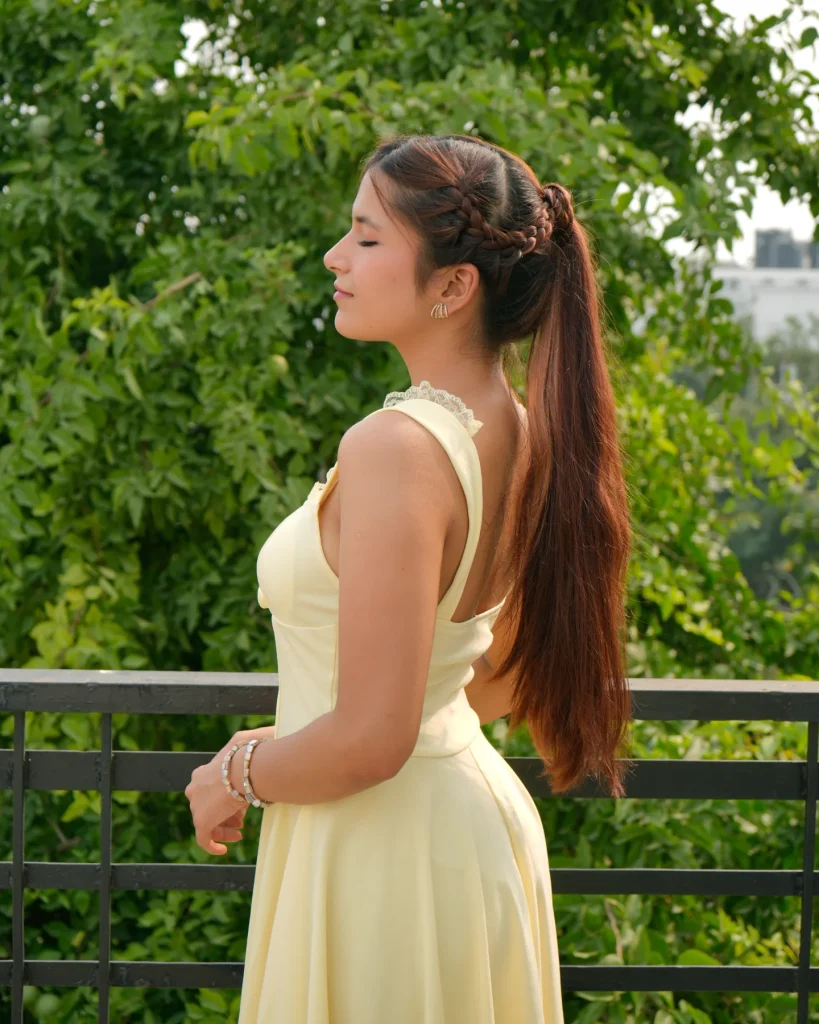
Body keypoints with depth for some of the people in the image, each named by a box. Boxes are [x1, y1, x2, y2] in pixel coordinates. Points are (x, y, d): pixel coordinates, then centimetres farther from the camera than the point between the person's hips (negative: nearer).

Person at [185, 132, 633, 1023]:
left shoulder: (396, 450, -26)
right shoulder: (523, 436, 0)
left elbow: (370, 741, -26)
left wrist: (237, 779, -7)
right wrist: (294, 738, 19)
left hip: (380, 851, -9)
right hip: (475, 815, 9)